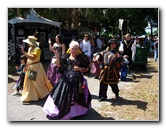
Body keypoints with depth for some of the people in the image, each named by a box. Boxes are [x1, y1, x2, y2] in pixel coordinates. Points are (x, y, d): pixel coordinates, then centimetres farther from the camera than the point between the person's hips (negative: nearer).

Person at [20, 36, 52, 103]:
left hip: (36, 67, -8)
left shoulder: (37, 49, -17)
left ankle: (45, 94, 22)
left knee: (38, 82, 2)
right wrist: (26, 66, 13)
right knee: (29, 82, 12)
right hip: (30, 67, 8)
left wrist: (24, 52, -31)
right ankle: (29, 97, 25)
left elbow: (32, 58, -30)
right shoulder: (29, 48, 10)